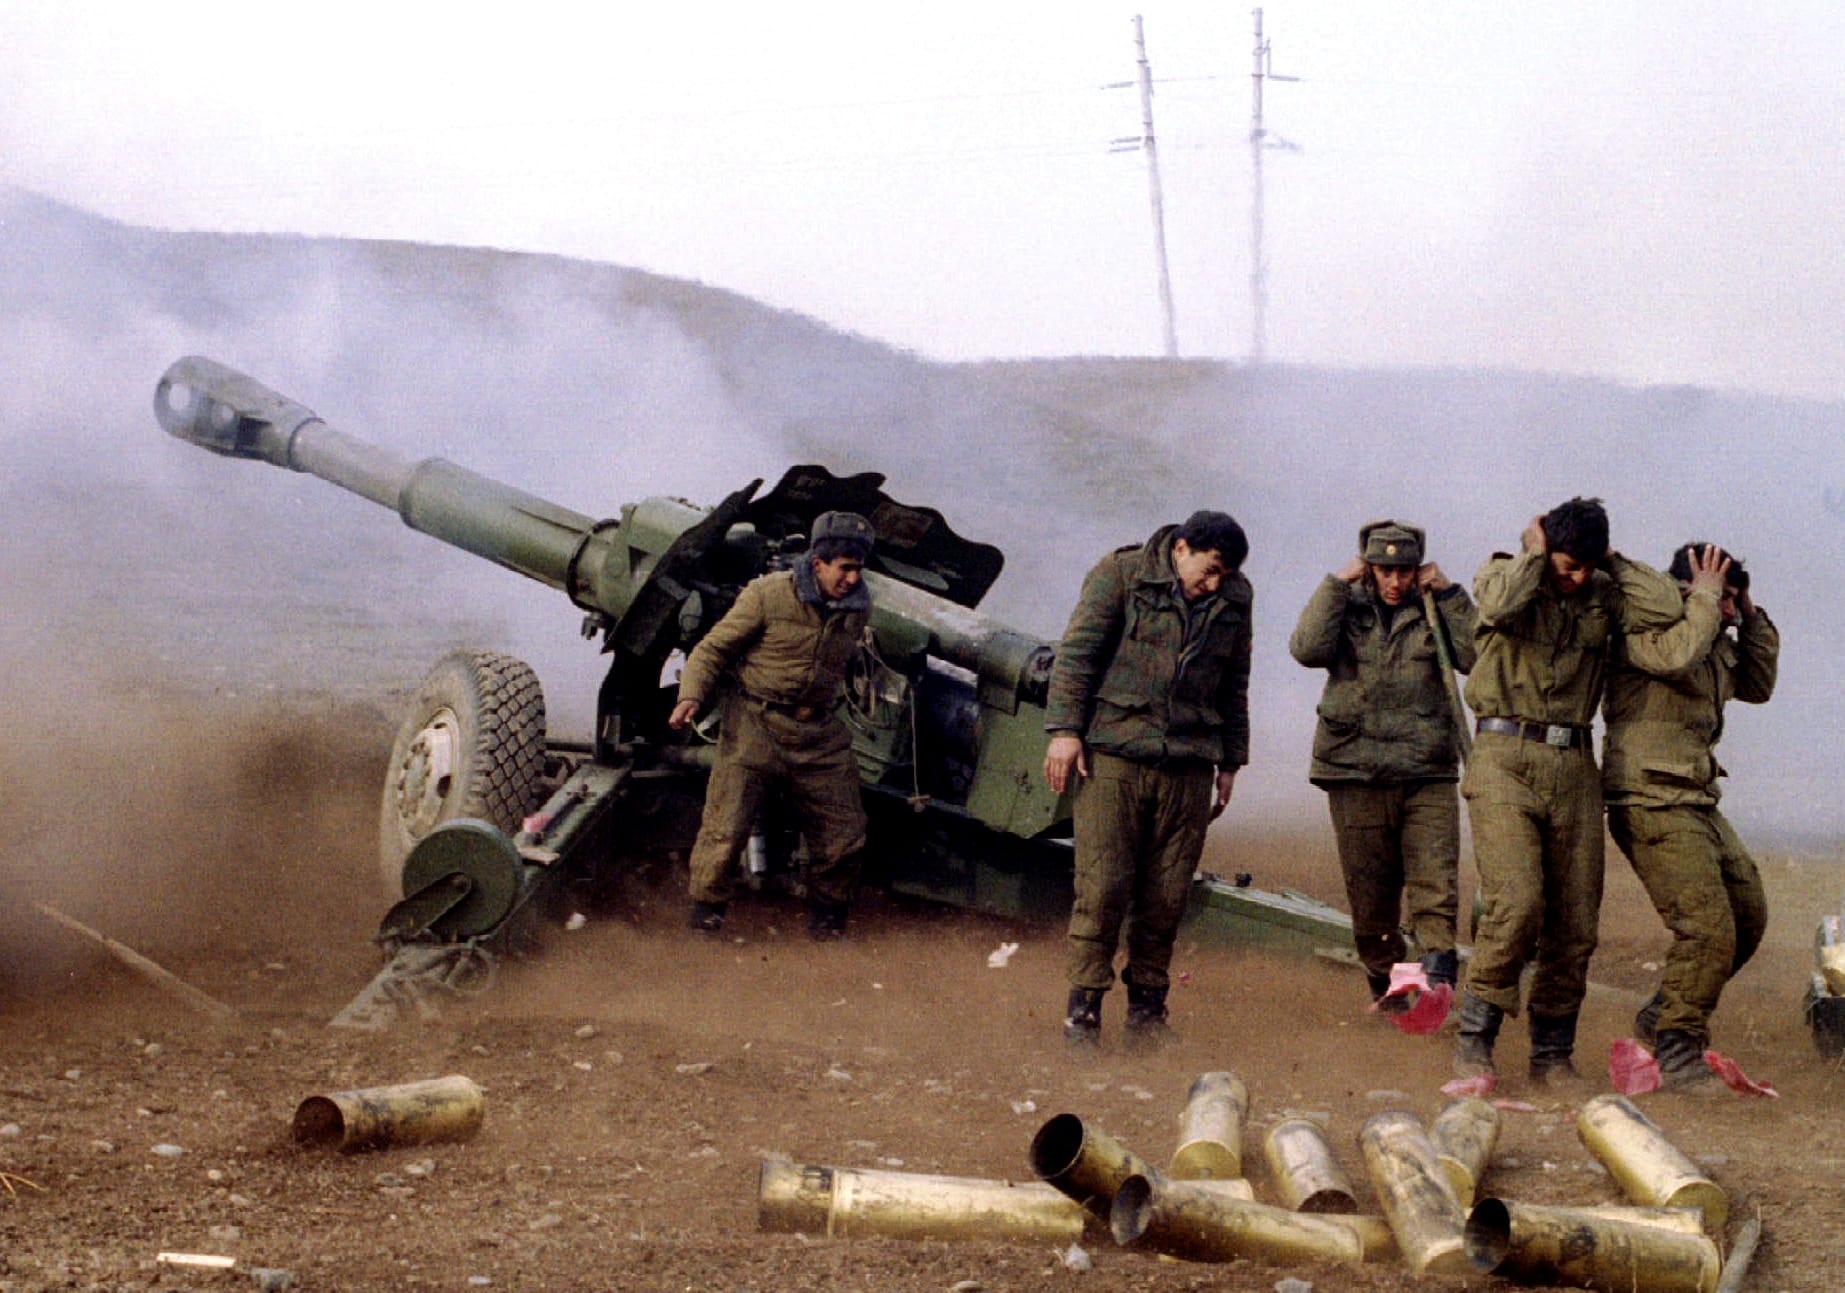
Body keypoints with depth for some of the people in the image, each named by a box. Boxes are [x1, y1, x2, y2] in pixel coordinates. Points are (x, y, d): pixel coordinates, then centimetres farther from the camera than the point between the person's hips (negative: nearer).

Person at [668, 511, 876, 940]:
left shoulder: (859, 607, 4)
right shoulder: (768, 595, -10)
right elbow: (714, 648, -4)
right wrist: (691, 696, -18)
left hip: (819, 735, 4)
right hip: (756, 724, -4)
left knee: (844, 832, 5)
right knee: (726, 826, -10)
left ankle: (827, 917, 26)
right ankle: (706, 910, 9)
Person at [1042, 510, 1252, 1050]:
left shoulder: (1234, 598, 13)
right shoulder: (1121, 574, -1)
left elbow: (1234, 687, 22)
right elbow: (1076, 653, -3)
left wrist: (1230, 761, 22)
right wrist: (1064, 729, -10)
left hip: (1188, 765, 4)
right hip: (1114, 756, -4)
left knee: (1167, 893, 3)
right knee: (1103, 884, -7)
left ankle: (1147, 1008, 13)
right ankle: (1083, 1006, 1)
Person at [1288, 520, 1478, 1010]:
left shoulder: (1433, 614, 10)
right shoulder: (1346, 609, 9)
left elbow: (1479, 657, -4)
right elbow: (1307, 649, -11)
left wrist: (1449, 595, -5)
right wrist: (1336, 583, -9)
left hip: (1428, 774, 0)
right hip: (1356, 775, 0)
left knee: (1436, 887, -15)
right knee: (1371, 896, 5)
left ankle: (1437, 980, -23)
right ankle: (1384, 983, 21)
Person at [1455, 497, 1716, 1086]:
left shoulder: (1604, 597, 12)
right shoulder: (1503, 575, 2)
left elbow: (1668, 611, -4)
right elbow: (1500, 603, -22)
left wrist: (1613, 563, 3)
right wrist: (1533, 553, -6)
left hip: (1574, 770, 4)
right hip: (1505, 759, -4)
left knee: (1575, 921, 2)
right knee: (1516, 905, -18)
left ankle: (1553, 1054, 14)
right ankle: (1473, 1039, -6)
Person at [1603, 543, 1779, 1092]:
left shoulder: (1715, 643, 16)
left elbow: (1757, 685, 26)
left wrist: (1751, 616, 15)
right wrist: (1706, 595, -19)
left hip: (1698, 803, 10)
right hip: (1652, 804, -10)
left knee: (1748, 915, 13)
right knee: (1708, 929, -16)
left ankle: (1662, 1015, 25)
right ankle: (1676, 1050, -4)